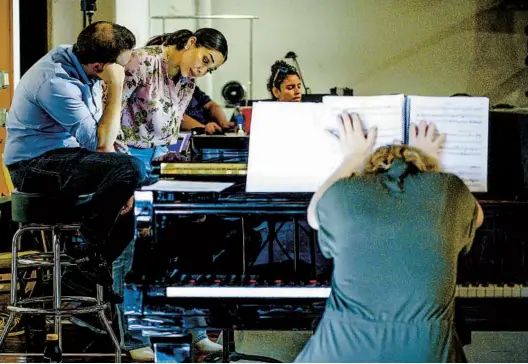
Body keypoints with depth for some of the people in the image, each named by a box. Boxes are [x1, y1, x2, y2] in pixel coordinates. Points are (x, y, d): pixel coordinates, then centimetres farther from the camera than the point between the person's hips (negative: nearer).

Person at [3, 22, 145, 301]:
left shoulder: (81, 65, 1)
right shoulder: (56, 82, -27)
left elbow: (102, 134, 9)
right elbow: (101, 143, -25)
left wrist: (118, 182, 0)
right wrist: (116, 88, -23)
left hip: (61, 156, 10)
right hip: (36, 165, -10)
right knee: (131, 169, -27)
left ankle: (94, 269, 24)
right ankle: (87, 252, -9)